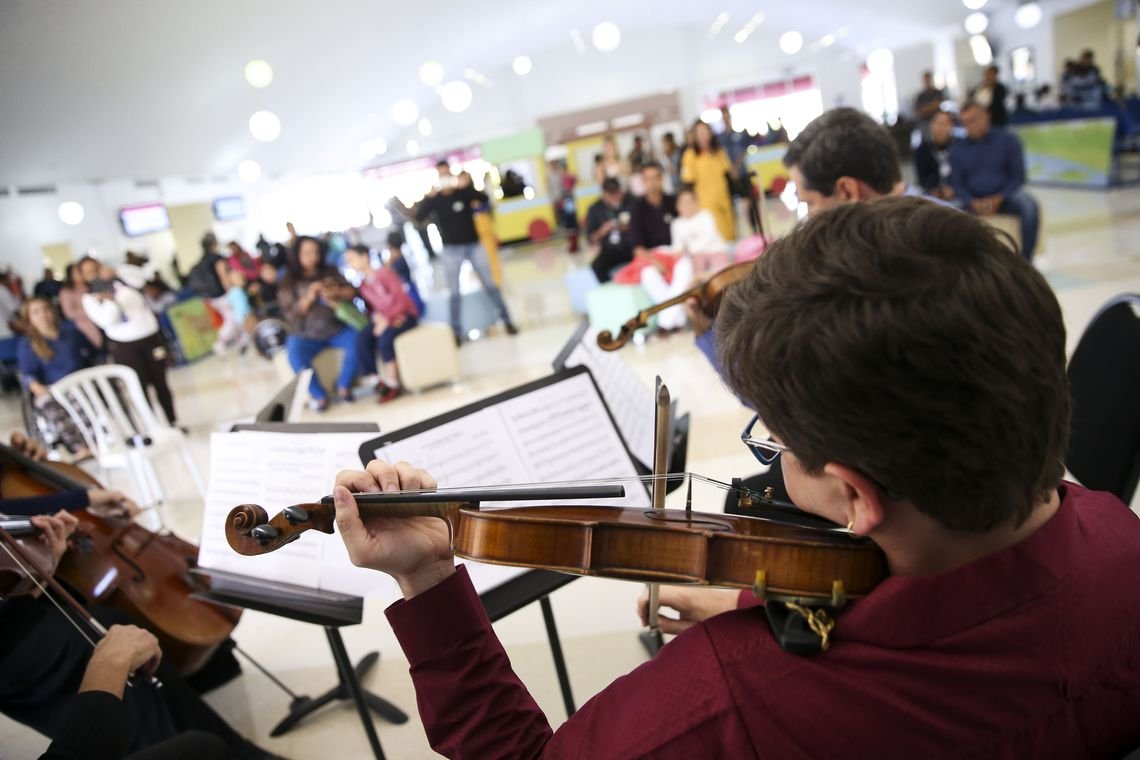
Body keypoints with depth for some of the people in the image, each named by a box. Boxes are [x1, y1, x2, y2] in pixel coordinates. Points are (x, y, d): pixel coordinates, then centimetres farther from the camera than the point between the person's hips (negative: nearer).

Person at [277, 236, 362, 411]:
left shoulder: (330, 272, 10)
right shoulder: (289, 282, 3)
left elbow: (352, 291, 5)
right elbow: (290, 313, -5)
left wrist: (337, 292, -16)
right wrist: (308, 297, -21)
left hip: (338, 327, 2)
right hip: (307, 334, -2)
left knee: (358, 340, -27)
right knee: (294, 353, -32)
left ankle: (343, 386, -6)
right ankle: (319, 395, -15)